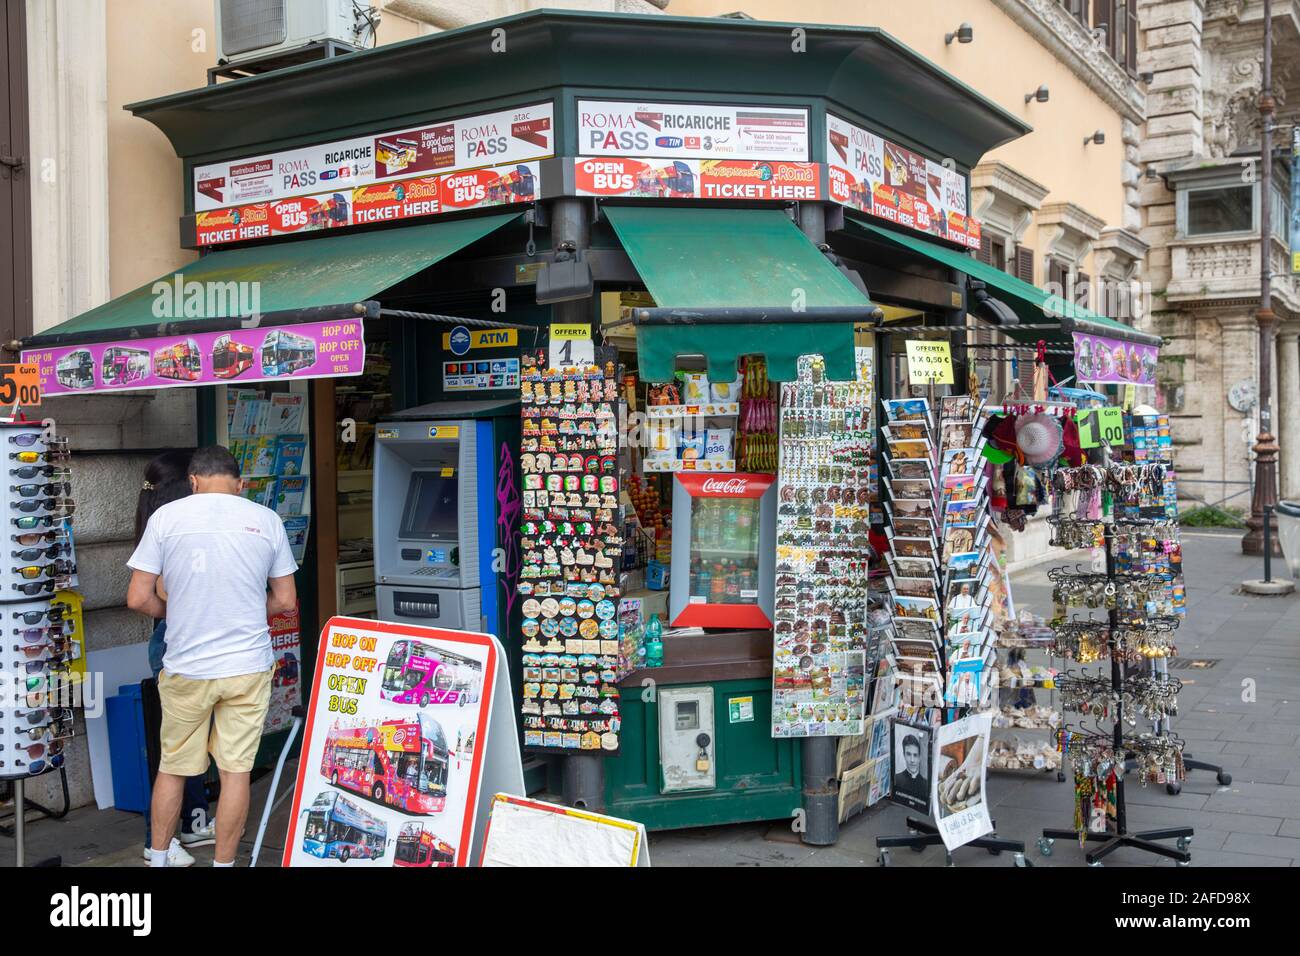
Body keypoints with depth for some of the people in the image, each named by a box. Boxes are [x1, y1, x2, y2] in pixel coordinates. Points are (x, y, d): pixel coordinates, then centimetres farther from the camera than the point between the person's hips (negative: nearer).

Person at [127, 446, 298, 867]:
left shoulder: (166, 516, -3)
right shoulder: (267, 520, 0)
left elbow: (138, 598, -4)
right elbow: (285, 600, 4)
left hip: (185, 668, 0)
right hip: (248, 666, 0)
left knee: (172, 767, 16)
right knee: (236, 770, 7)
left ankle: (158, 859, 30)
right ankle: (223, 863, 16)